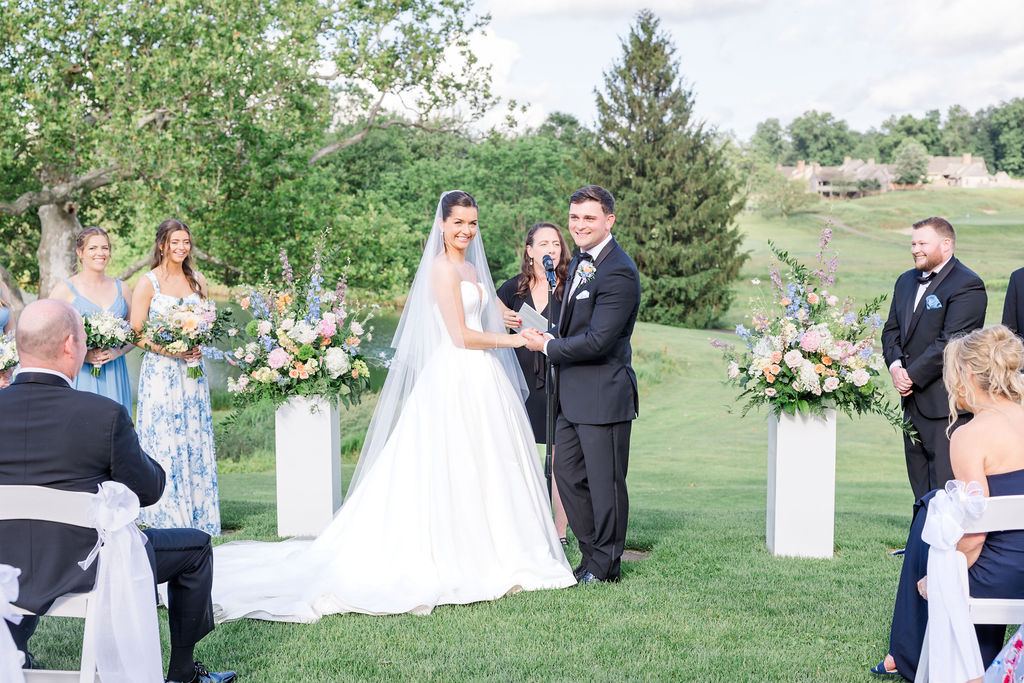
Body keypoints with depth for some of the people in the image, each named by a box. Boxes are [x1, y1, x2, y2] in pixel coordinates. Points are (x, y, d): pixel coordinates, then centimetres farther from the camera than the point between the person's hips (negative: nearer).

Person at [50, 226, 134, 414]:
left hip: (114, 376, 3)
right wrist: (82, 355, -14)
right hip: (79, 376, -3)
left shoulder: (122, 289, 11)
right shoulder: (65, 289, 0)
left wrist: (118, 351, -6)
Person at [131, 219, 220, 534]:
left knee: (195, 439, 3)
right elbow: (136, 334, -5)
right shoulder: (148, 283, -3)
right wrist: (170, 350, -16)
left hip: (192, 370, 4)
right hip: (160, 370, -4)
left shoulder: (198, 280, 10)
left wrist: (198, 347, -2)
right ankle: (165, 518, 1)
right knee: (164, 441, -5)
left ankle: (197, 517, 9)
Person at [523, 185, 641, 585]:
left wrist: (547, 347, -11)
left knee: (605, 481, 3)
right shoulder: (581, 262, 12)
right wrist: (553, 339, 2)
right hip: (572, 394, 10)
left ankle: (606, 565, 18)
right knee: (567, 474, 15)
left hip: (603, 395, -10)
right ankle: (591, 554, 28)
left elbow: (596, 341, -23)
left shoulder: (618, 272, -19)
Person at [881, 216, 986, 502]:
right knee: (921, 486, 13)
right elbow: (891, 329, 14)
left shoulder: (967, 285, -11)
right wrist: (895, 366, -4)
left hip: (945, 403, -8)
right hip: (913, 401, 8)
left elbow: (951, 341, -18)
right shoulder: (906, 281, 16)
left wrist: (913, 375, -17)